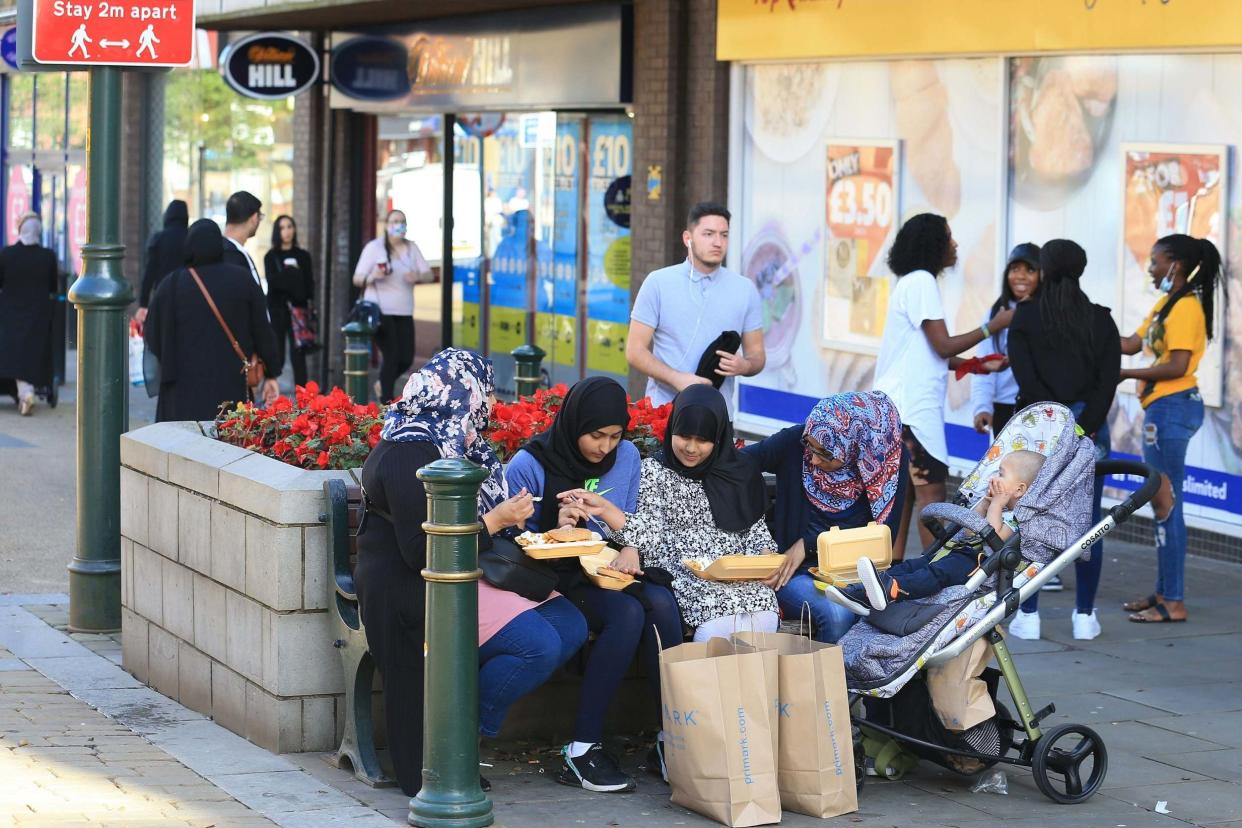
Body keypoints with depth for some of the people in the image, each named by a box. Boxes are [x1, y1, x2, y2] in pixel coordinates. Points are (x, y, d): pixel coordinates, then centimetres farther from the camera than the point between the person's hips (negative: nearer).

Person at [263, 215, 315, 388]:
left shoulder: (303, 256, 13)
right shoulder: (271, 257, 6)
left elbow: (309, 283, 8)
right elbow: (272, 281, -6)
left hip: (298, 310, 2)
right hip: (277, 310, -2)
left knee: (298, 356, -2)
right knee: (277, 357, -5)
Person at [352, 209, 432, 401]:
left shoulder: (411, 248, 10)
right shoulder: (374, 247, -2)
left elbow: (428, 274, 8)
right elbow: (357, 279, -3)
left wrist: (417, 276, -15)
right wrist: (372, 277, -25)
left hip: (404, 312, 5)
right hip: (380, 311, -5)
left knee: (406, 359, 1)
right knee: (391, 356, -12)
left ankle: (383, 383, 30)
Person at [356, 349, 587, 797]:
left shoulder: (456, 441, 13)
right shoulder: (410, 453, -19)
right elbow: (423, 552, -24)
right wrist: (496, 521, -16)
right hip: (412, 589, -10)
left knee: (571, 626, -5)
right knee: (539, 644, -25)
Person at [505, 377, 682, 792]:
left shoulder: (627, 457, 8)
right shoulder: (530, 466, -7)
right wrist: (557, 531, -24)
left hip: (609, 575, 5)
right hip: (556, 583, -5)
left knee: (661, 603, -29)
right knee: (628, 611, -33)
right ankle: (583, 750, -30)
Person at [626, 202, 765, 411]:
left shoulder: (745, 290, 7)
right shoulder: (658, 283, 1)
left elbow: (756, 355, 12)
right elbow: (635, 351, -1)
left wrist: (743, 366, -12)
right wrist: (677, 378, -16)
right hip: (663, 411, -1)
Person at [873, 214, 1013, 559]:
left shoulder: (913, 283, 19)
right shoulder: (922, 282, -12)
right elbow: (944, 346, -15)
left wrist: (981, 365, 17)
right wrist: (994, 326, -6)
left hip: (897, 405, 10)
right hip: (912, 407, -10)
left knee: (904, 492, 10)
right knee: (931, 489, -9)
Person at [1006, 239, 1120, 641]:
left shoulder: (1025, 317, -2)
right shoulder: (1101, 320, 3)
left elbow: (1026, 377, -11)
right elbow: (1110, 378, -6)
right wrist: (1085, 427, -10)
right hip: (1091, 428, 1)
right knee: (1087, 522, 7)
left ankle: (1028, 615, 4)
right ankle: (1085, 616, 8)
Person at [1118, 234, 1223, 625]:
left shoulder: (1186, 307, -14)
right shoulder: (1166, 303, 15)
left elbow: (1177, 366, -20)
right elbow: (1132, 343, 15)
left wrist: (1125, 374, -15)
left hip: (1172, 407, -10)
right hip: (1161, 407, 10)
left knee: (1166, 503, -8)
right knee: (1162, 501, 13)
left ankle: (1173, 603, -7)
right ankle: (1164, 592, 20)